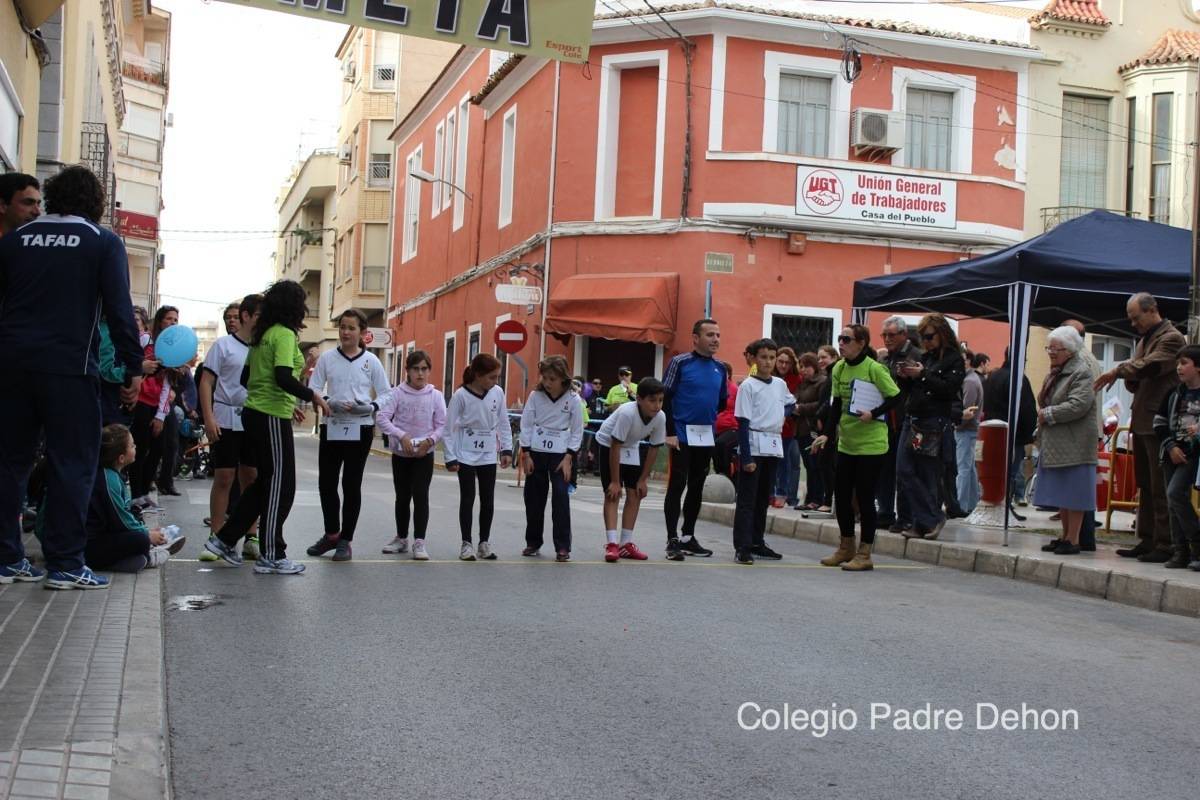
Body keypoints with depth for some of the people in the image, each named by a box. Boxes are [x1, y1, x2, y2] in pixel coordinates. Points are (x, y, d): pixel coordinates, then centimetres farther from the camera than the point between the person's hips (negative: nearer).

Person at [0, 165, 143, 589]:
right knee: (72, 463, 1)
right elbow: (119, 309, -7)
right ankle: (65, 563, -1)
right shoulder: (104, 242, 0)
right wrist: (133, 366, -4)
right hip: (69, 367, -4)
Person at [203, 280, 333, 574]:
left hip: (254, 414, 9)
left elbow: (247, 377, 18)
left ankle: (225, 539, 20)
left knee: (265, 482, 17)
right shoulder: (285, 334, -13)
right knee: (280, 486, -2)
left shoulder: (262, 334, 14)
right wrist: (312, 396, -13)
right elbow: (284, 378, -25)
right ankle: (271, 556, 3)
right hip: (272, 418, -9)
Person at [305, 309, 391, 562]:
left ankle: (345, 540, 12)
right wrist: (331, 403, -17)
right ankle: (332, 534, 24)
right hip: (331, 427, 2)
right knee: (326, 482, 6)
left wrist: (369, 407, -16)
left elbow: (386, 394, 3)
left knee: (351, 484, 3)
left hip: (360, 429, -2)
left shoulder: (371, 360, 2)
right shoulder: (327, 358, 4)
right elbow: (313, 390, 1)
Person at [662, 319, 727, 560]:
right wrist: (670, 432, -13)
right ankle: (673, 540, -1)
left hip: (707, 436, 6)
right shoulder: (680, 363, -6)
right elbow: (665, 398, -8)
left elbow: (722, 401, 20)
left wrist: (708, 417, 8)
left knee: (697, 486, 11)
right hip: (682, 435, -5)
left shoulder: (720, 368, 9)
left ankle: (688, 537, 20)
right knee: (677, 485, -4)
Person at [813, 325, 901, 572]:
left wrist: (873, 414, -20)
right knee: (841, 495, 10)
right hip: (846, 443, 6)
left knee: (864, 497, -2)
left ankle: (864, 554, 9)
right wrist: (827, 434, -1)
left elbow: (896, 397, -10)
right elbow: (836, 405, 8)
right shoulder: (838, 369, 6)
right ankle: (846, 548, 27)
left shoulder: (875, 369, -13)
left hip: (871, 445, -6)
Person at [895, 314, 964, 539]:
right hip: (912, 419, 7)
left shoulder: (954, 359, -2)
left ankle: (928, 521, 7)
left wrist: (922, 375, -17)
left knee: (928, 476, -4)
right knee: (904, 472, 0)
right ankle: (932, 519, 6)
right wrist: (905, 376, -1)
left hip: (934, 423, -7)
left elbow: (950, 389, -15)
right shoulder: (924, 357, 16)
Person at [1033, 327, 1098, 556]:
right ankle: (1065, 536, 20)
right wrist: (1042, 413, 6)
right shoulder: (1055, 372, 16)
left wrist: (1047, 414, -14)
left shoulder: (1081, 373, -11)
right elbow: (1045, 400, 26)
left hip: (1073, 445, -9)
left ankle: (1072, 540, -1)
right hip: (1054, 444, 9)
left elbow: (1078, 405, -22)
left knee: (1073, 494, -5)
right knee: (1061, 493, 13)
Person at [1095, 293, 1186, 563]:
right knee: (1145, 487, 12)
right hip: (1142, 423, 9)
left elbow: (1149, 366, -25)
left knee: (1161, 488, -7)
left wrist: (1118, 371, -16)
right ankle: (1147, 541, 18)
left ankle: (1165, 545, -3)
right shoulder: (1144, 340, 20)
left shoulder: (1171, 338, -8)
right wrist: (1129, 378, -1)